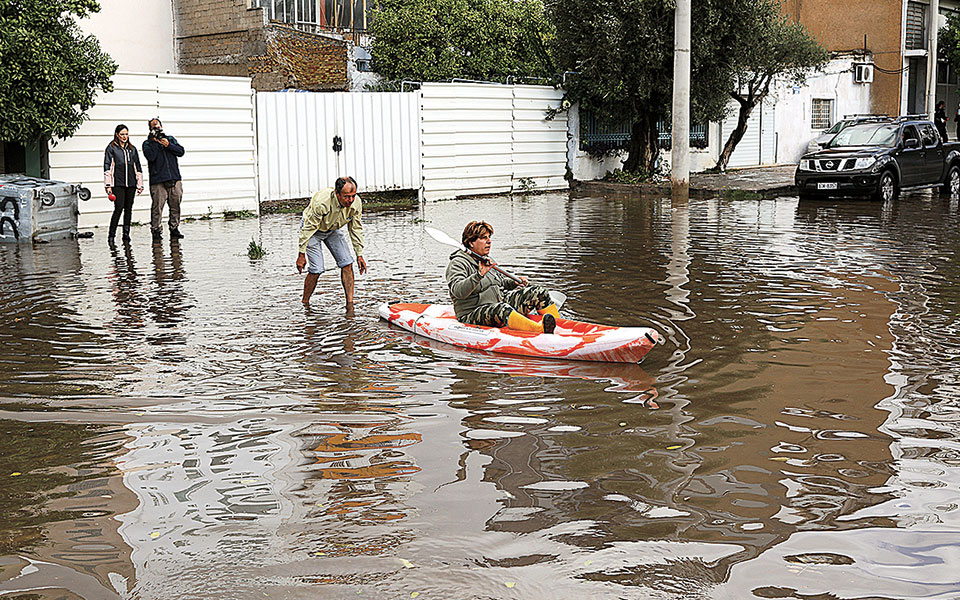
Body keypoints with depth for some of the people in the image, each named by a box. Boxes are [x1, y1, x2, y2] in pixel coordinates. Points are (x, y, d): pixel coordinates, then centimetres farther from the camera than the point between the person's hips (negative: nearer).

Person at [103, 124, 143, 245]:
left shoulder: (132, 149, 15)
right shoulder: (111, 148, 3)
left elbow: (138, 167, 18)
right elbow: (107, 167, -2)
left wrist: (140, 184, 12)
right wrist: (108, 185, -9)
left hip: (131, 184, 4)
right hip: (117, 183, -4)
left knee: (128, 209, 6)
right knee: (119, 208, -13)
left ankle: (126, 235, 13)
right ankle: (111, 235, -7)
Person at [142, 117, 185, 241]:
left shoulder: (171, 139, 19)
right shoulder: (148, 143, 8)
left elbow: (180, 151, 5)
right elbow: (151, 156, -10)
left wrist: (168, 145, -7)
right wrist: (154, 141, -8)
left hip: (175, 179, 3)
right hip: (158, 181, -3)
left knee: (175, 205, 5)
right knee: (157, 206, -8)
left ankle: (174, 229, 14)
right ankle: (156, 230, -2)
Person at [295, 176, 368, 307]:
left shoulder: (356, 203, -23)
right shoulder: (321, 203, -39)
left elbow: (356, 229, -7)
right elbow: (308, 229, -28)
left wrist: (360, 255, -5)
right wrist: (301, 255, -23)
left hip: (333, 230, 5)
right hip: (313, 230, -5)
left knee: (347, 263, -9)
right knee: (316, 269, -13)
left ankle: (350, 305, -5)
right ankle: (304, 304, 8)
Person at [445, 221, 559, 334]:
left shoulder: (486, 260, 15)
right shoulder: (458, 263, -11)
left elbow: (501, 282, 30)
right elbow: (457, 292, -29)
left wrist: (514, 283, 9)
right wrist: (479, 274, -40)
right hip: (473, 315, -9)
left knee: (539, 293, -2)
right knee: (501, 309, -41)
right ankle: (540, 329, -59)